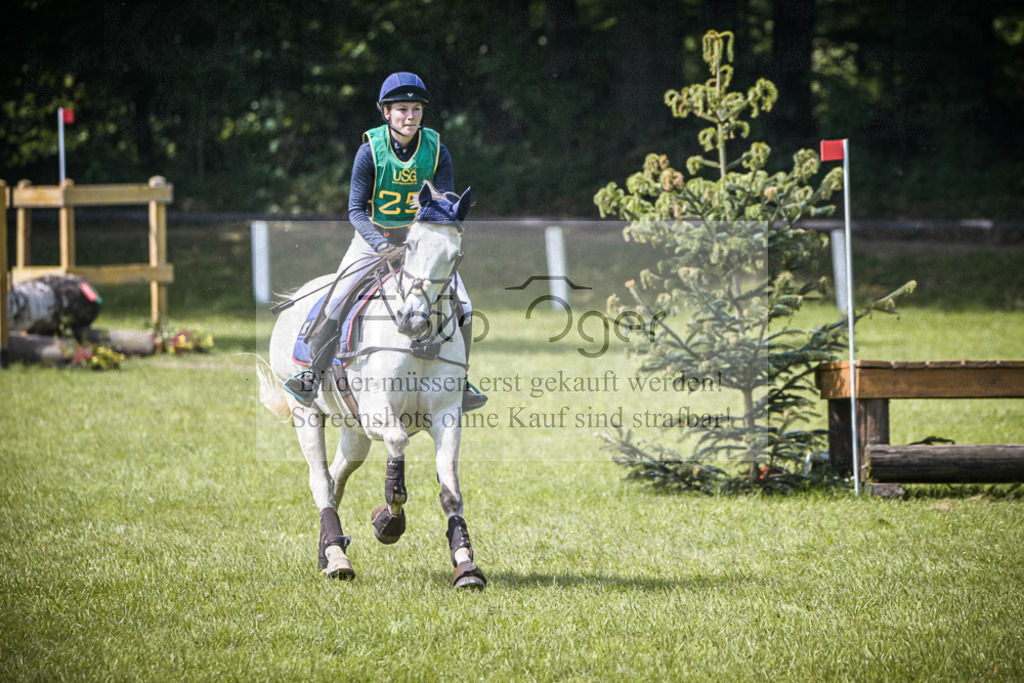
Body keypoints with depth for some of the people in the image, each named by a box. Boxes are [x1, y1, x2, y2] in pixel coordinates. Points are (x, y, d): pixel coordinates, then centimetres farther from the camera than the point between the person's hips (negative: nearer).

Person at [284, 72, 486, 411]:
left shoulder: (437, 150, -8)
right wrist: (381, 244, -26)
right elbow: (356, 209, -11)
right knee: (337, 303, -19)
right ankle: (313, 375, -4)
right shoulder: (370, 151, -14)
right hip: (374, 236, -2)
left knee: (461, 306, -11)